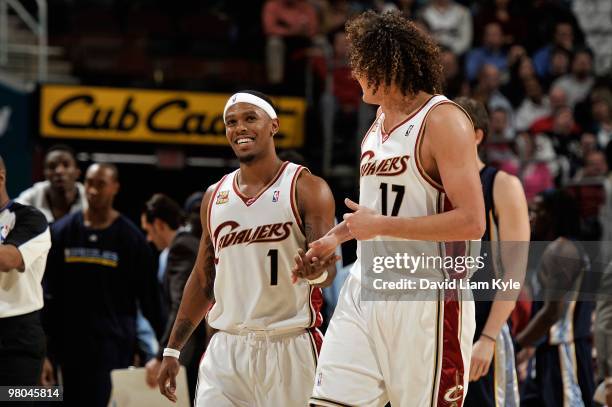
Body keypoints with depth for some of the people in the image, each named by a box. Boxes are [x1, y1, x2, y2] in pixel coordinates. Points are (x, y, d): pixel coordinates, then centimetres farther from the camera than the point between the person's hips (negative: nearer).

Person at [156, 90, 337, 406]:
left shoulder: (305, 188, -4)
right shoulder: (215, 197, 12)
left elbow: (327, 268, -12)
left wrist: (317, 270, -37)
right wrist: (173, 349, 16)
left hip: (289, 348, -4)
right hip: (227, 348, 4)